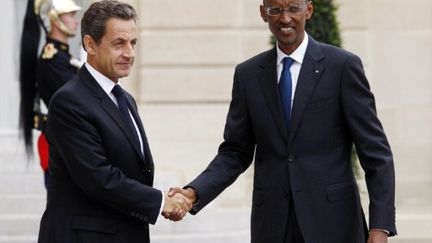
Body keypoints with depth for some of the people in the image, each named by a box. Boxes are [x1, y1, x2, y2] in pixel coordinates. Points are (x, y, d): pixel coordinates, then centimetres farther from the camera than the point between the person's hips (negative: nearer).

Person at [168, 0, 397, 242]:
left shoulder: (343, 66, -3)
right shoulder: (248, 74, 8)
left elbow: (376, 152, -4)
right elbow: (235, 153, 10)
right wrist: (194, 192, -8)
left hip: (331, 222, -3)